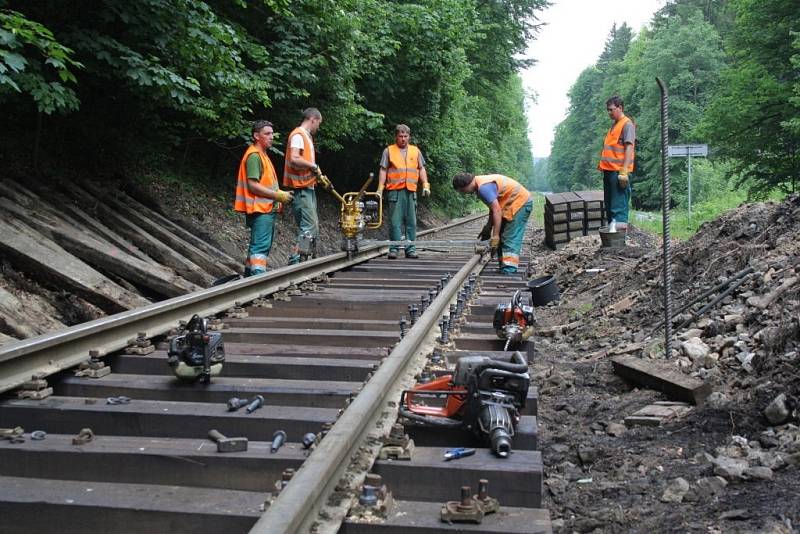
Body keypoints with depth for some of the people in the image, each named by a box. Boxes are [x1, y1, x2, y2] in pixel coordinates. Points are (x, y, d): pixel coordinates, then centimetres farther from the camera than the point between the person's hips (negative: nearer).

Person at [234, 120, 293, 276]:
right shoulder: (254, 155, -13)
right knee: (261, 246, -13)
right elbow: (253, 186, -21)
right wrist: (278, 195, -18)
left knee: (257, 246, 15)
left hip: (267, 209, 11)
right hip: (260, 210, -11)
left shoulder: (262, 155, 20)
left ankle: (249, 277, 23)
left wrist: (280, 193, 11)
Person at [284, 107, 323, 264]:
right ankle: (295, 260, -9)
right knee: (308, 227, -12)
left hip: (308, 187, 10)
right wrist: (314, 166, -16)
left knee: (313, 226, 14)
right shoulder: (298, 135, -11)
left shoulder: (306, 136, 19)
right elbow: (294, 159, -25)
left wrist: (317, 174, 9)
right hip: (301, 188, -10)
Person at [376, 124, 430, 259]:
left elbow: (421, 169, 16)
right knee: (395, 221, -4)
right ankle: (394, 249, 0)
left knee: (411, 222, 4)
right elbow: (383, 170, 5)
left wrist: (425, 185, 3)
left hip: (411, 191, 3)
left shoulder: (415, 151, 15)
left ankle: (410, 249, 9)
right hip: (395, 191, -3)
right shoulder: (389, 151, 8)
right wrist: (380, 188, -4)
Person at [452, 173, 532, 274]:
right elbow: (493, 207, 16)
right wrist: (488, 227, 16)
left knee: (510, 240, -15)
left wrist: (495, 237, -27)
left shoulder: (483, 187, -24)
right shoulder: (481, 183, 8)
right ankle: (504, 270, 16)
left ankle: (508, 272, -19)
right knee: (502, 239, 12)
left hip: (520, 202, -11)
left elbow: (497, 211, -28)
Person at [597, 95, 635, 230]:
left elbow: (629, 148, -16)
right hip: (609, 170, 9)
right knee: (609, 203, 13)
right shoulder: (614, 125, 19)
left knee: (619, 207, -9)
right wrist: (602, 165, 19)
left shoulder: (627, 124, -7)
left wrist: (624, 171, -22)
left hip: (618, 171, -9)